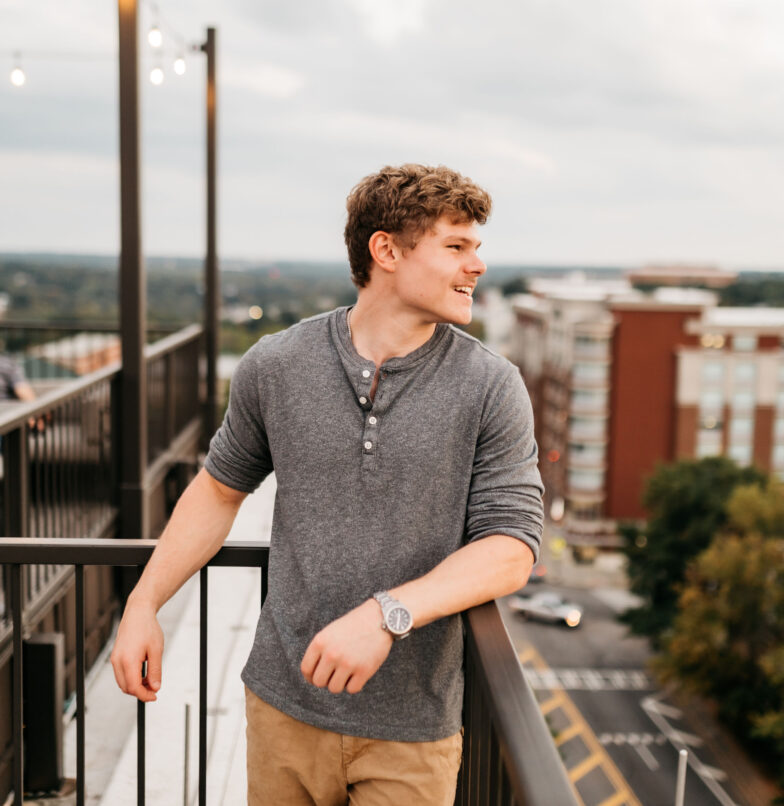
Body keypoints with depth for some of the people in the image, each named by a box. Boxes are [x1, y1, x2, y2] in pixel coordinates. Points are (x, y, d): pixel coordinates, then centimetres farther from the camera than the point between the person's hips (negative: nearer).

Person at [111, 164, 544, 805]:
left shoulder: (492, 388, -7)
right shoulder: (275, 367, -2)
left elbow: (511, 548, -11)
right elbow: (221, 488, 12)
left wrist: (386, 614, -24)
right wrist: (143, 604, 7)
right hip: (285, 703, 2)